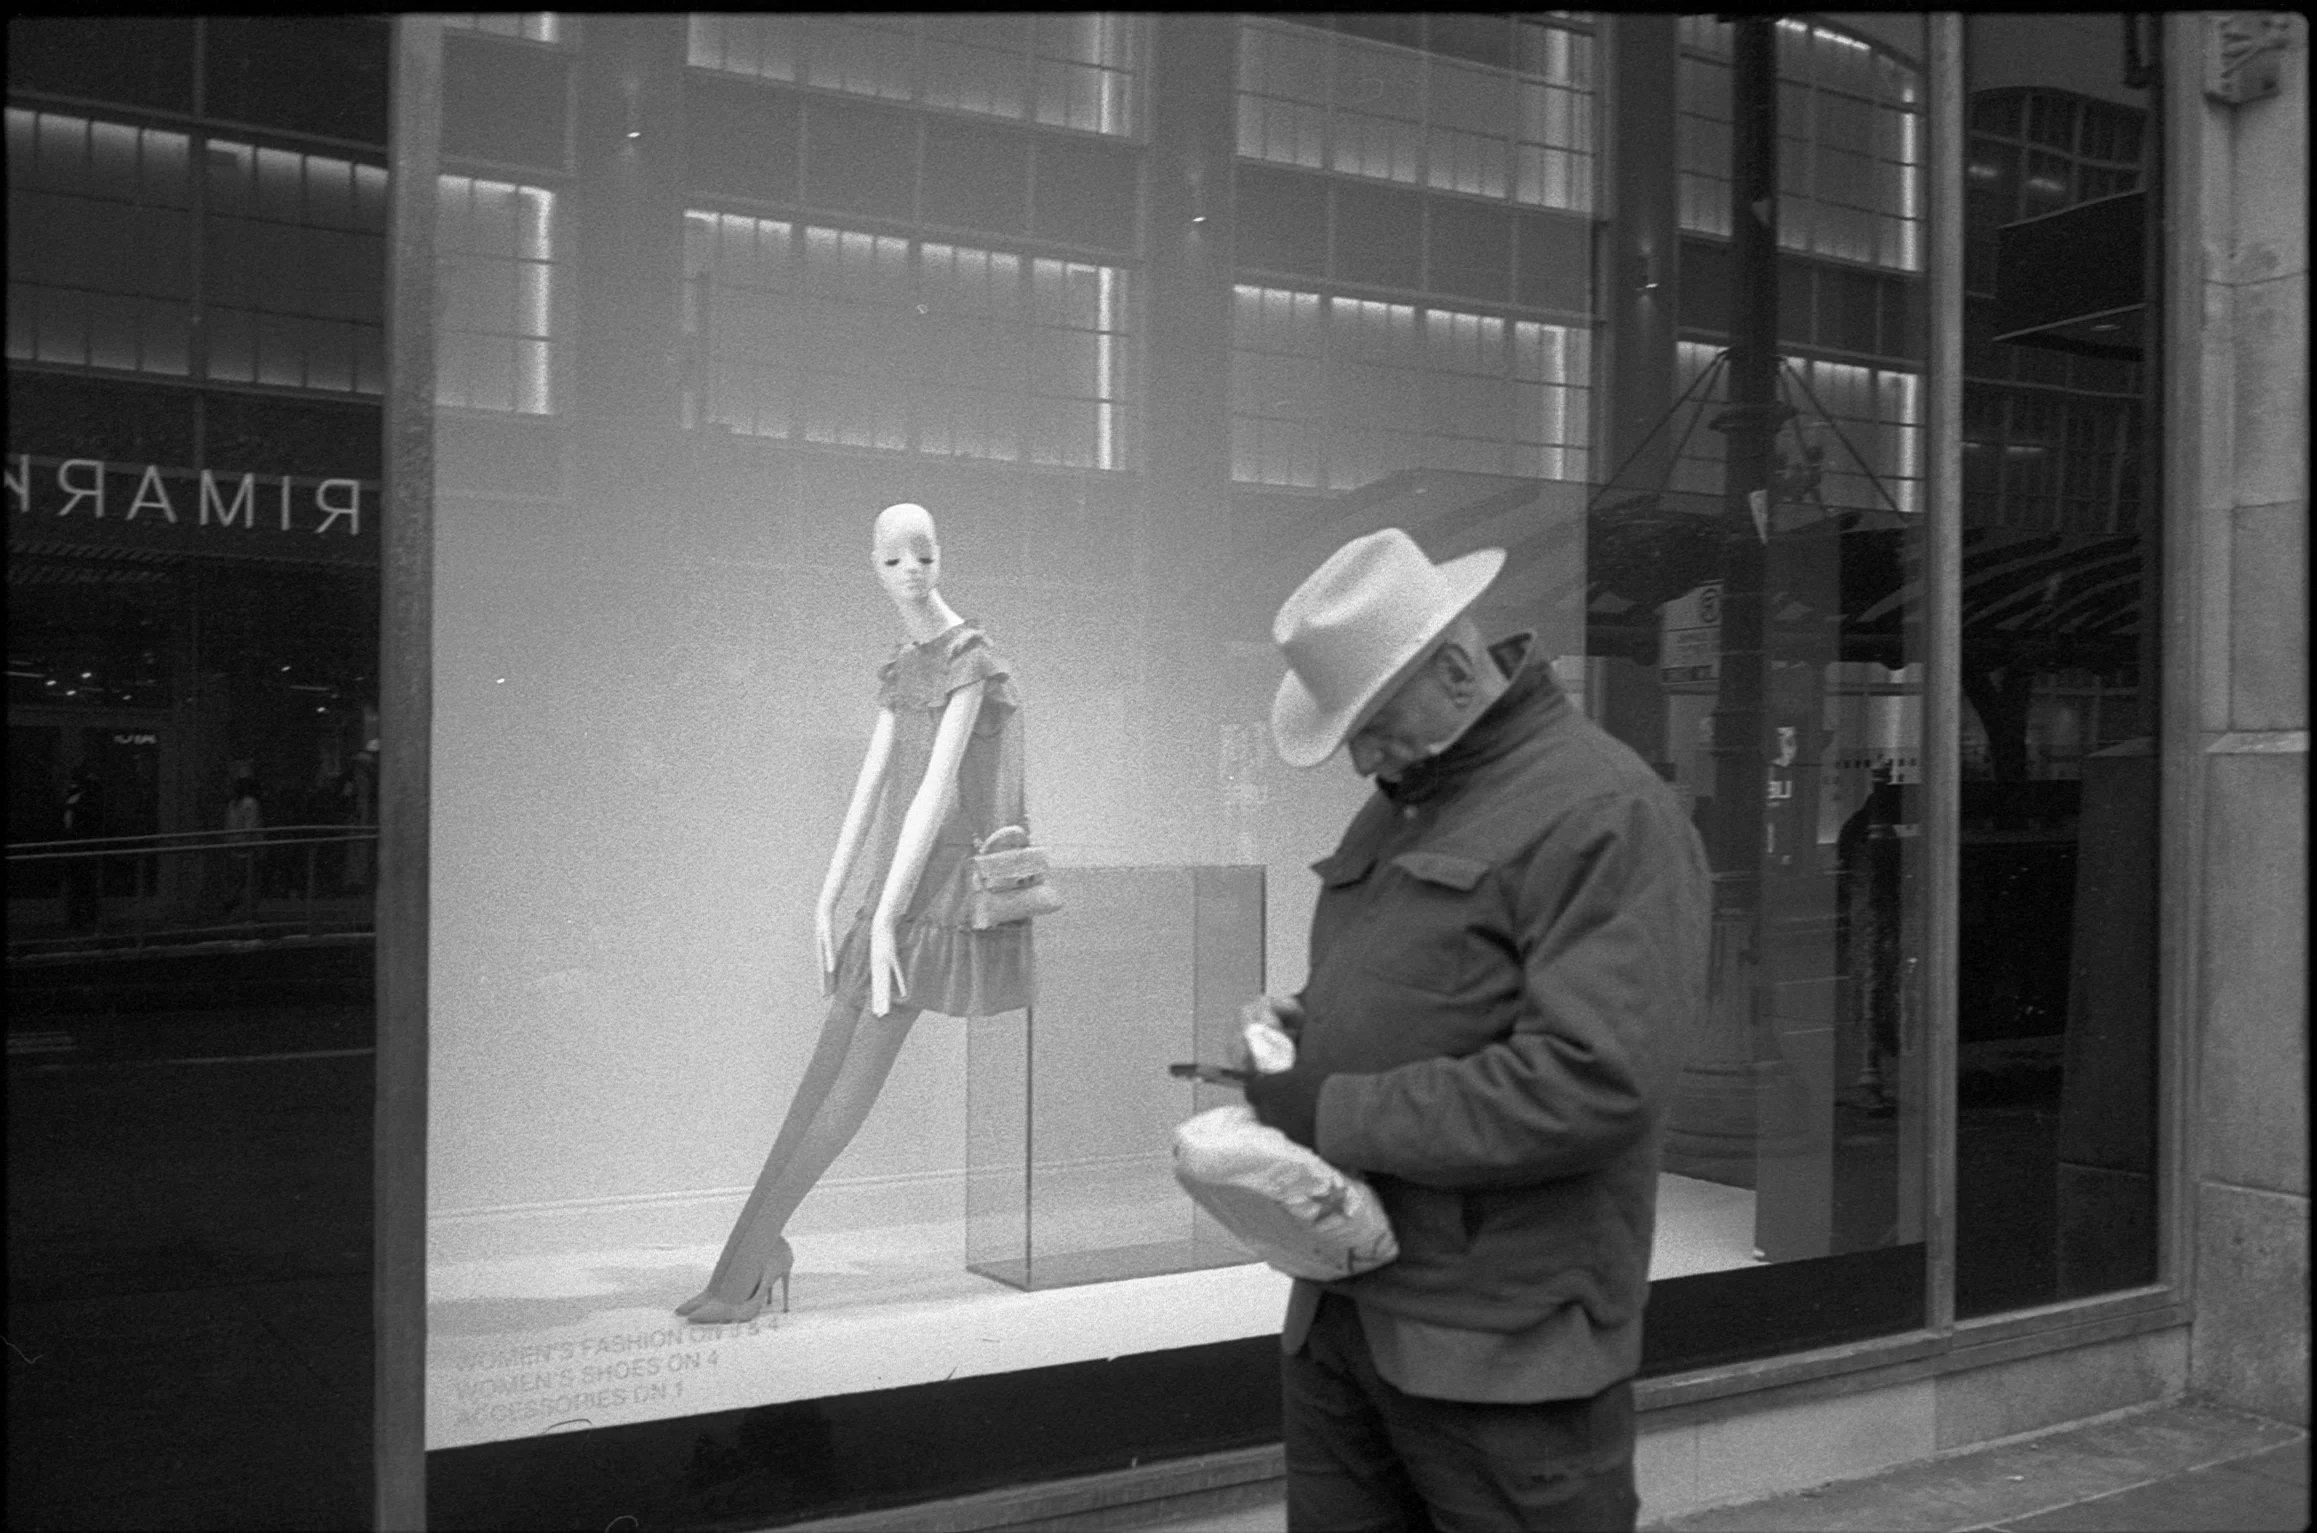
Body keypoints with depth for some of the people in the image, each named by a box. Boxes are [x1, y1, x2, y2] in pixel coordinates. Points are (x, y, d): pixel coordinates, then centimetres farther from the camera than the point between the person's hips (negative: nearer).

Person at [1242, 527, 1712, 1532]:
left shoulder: (1603, 814, -13)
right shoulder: (1399, 802, 15)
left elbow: (1597, 1083, -23)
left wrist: (1339, 1113, -19)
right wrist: (1303, 1023, 3)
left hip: (1501, 1348, -8)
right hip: (1338, 1317, 8)